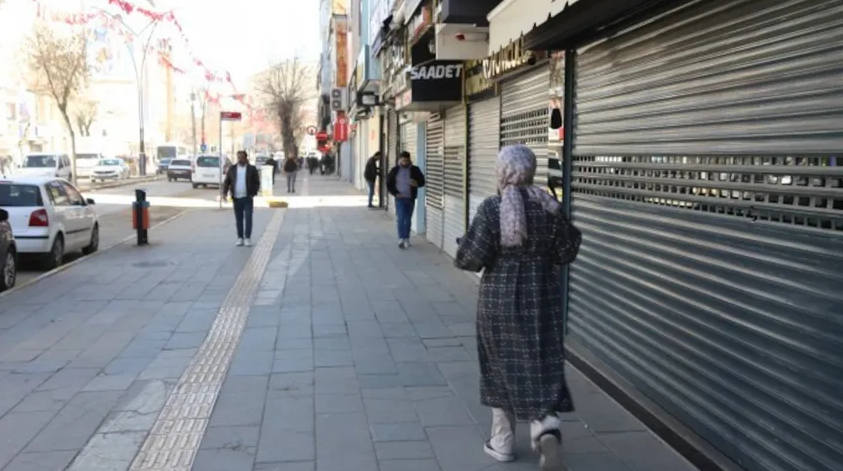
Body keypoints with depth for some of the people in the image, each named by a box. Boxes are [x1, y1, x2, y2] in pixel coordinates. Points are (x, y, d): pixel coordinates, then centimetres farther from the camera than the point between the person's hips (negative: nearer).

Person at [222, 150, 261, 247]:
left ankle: (247, 238, 2)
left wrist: (253, 193, -8)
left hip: (247, 198, -2)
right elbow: (226, 181, 7)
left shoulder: (252, 169, 2)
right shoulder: (232, 169, 7)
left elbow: (257, 182, 3)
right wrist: (225, 192, -7)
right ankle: (240, 238, 13)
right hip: (236, 198, 2)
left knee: (248, 219, -4)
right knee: (238, 219, 6)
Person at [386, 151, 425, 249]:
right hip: (400, 198, -1)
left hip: (410, 198, 1)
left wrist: (417, 183, -20)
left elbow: (422, 181, 3)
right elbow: (389, 183, 4)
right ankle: (401, 238, -13)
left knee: (408, 219, 8)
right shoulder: (395, 170, 0)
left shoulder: (415, 170, 0)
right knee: (400, 218, -12)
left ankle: (406, 239, 19)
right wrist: (395, 193, -8)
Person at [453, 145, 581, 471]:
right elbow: (565, 254, 3)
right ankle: (547, 429, -12)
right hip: (543, 297, 2)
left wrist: (462, 250, 6)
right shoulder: (550, 207, -2)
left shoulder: (492, 208, -13)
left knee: (502, 368, 12)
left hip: (499, 299, -2)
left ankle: (503, 442, 22)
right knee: (542, 368, 10)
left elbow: (471, 258, -15)